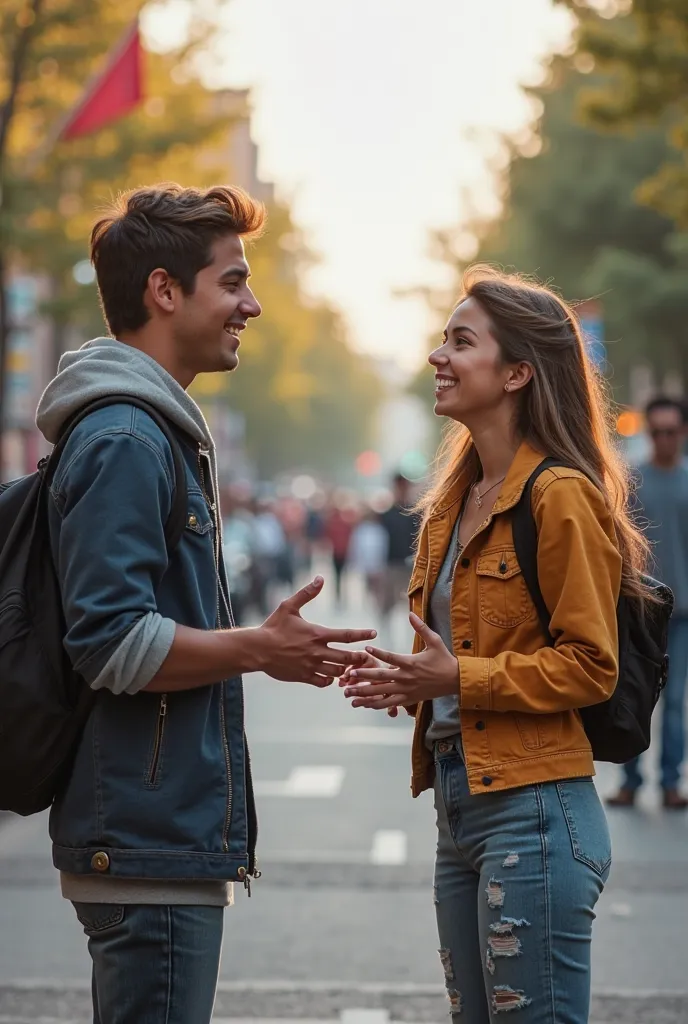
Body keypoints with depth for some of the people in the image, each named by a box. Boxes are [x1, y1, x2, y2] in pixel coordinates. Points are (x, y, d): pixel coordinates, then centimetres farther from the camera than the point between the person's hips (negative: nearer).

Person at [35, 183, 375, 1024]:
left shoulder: (158, 431, 17)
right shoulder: (123, 439, -15)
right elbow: (113, 642, -22)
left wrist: (261, 645, 12)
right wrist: (258, 649, -15)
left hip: (169, 833, 10)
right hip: (149, 839, -10)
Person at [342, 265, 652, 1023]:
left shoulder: (560, 496, -12)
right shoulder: (455, 501, 16)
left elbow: (590, 667, -15)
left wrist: (459, 678, -21)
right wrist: (411, 681, 7)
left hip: (534, 812, -9)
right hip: (459, 804, 9)